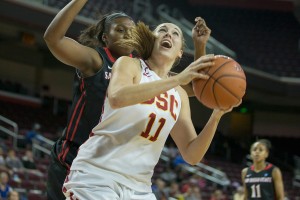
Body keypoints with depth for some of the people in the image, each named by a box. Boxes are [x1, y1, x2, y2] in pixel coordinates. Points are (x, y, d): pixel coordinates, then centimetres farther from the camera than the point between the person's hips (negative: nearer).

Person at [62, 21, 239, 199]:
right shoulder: (129, 64, 0)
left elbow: (191, 155, 7)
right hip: (96, 177, -6)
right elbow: (116, 98, -24)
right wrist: (178, 79, -27)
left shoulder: (179, 95, 13)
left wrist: (217, 115, -8)